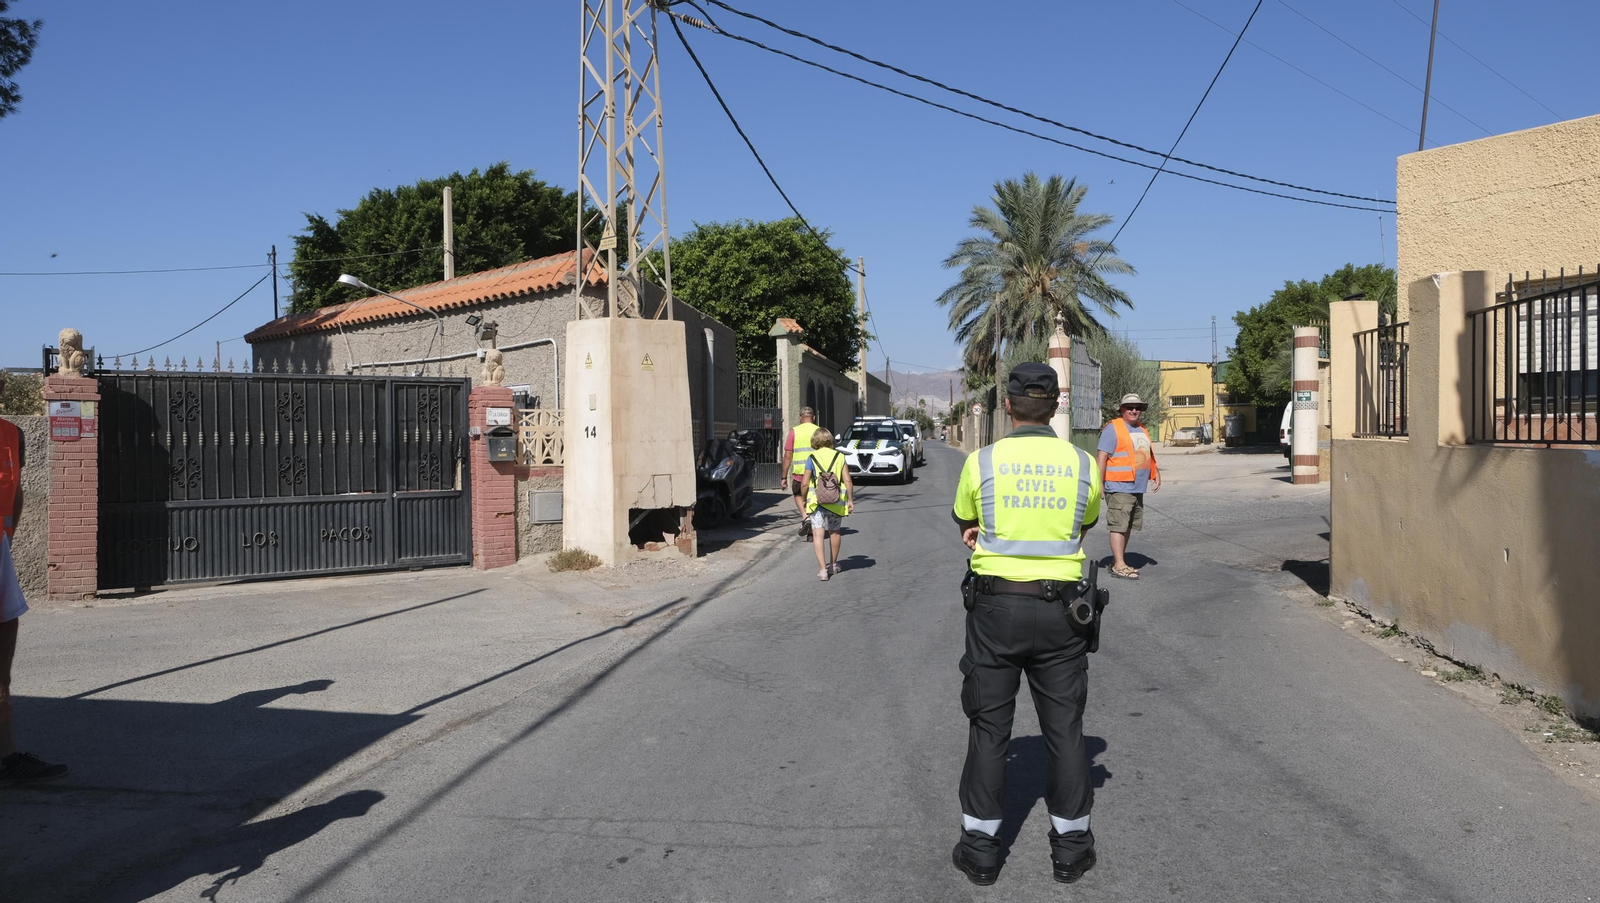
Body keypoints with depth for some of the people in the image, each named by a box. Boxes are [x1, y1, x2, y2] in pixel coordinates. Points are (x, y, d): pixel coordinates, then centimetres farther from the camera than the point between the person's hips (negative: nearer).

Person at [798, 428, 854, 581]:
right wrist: (850, 500, 5)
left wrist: (804, 500, 11)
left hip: (817, 501, -3)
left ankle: (823, 569, -14)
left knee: (818, 534, -3)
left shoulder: (812, 458, -2)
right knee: (835, 532, 20)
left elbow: (804, 484, -4)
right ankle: (834, 565, 35)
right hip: (836, 501, 3)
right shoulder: (839, 456, 4)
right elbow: (847, 481, -3)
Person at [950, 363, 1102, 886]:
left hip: (995, 605, -1)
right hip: (1060, 607, 1)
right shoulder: (1082, 465, -2)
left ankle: (980, 848, 16)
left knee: (989, 728, 9)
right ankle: (1071, 847, 22)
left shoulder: (982, 461, -7)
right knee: (1064, 727, 12)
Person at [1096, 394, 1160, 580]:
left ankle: (1118, 562, 19)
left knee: (1127, 527, 12)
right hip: (1119, 487, -9)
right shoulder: (1113, 429, -8)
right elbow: (1102, 457, -13)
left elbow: (1148, 456, 28)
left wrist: (1156, 474, 17)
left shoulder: (1141, 430, 19)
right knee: (1119, 527, -10)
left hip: (1137, 488, 9)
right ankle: (1119, 565, -9)